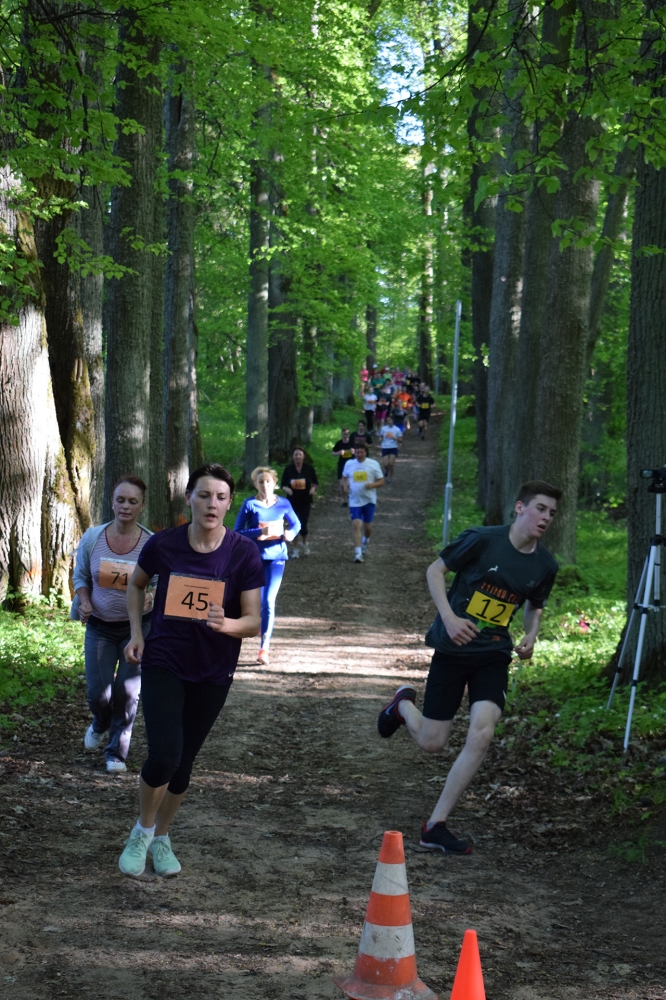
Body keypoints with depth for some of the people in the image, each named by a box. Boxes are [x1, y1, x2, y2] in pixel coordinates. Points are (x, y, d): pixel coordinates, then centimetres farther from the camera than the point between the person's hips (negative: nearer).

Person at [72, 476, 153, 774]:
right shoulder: (92, 538, -7)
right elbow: (80, 576, 6)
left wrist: (151, 597, -24)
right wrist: (84, 602, -11)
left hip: (137, 627, -1)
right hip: (100, 626, 1)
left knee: (127, 691, 0)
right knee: (98, 692, 0)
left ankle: (117, 751, 19)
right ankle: (101, 726, 36)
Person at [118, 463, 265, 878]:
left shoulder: (244, 553, -11)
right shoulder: (163, 545, -9)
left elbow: (253, 622, -11)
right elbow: (137, 584, 13)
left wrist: (227, 624, -32)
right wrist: (137, 633, 2)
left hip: (213, 672, 1)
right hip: (163, 662, -1)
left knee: (184, 762, 10)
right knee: (164, 755, -16)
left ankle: (162, 837, 34)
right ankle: (142, 832, 11)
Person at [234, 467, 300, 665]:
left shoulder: (283, 504, -1)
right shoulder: (250, 504, -6)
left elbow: (296, 524, 14)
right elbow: (237, 531, -7)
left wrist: (290, 534, -9)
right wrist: (260, 532, -22)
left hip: (276, 557, 0)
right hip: (255, 558, 0)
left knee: (269, 601, -9)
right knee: (258, 600, 8)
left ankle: (264, 648, -8)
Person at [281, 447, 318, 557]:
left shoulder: (309, 468, -4)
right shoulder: (288, 469, -2)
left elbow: (315, 482, 6)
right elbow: (283, 484, 3)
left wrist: (313, 488, -15)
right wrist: (286, 489, -19)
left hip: (305, 501, -1)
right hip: (292, 501, 1)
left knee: (303, 525, -6)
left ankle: (304, 543, 25)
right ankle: (296, 549, 18)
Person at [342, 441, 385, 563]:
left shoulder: (373, 464, -4)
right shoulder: (349, 464, 2)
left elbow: (381, 481, 0)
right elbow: (344, 477, 19)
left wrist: (372, 485, -21)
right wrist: (345, 485, -3)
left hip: (369, 500, 0)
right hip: (355, 501, 0)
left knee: (367, 526, 10)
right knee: (356, 525, -13)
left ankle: (366, 540, 44)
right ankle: (358, 553, -14)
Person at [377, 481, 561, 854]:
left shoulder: (545, 565, 1)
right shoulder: (482, 540, -14)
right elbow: (435, 570, -4)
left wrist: (531, 637, -1)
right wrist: (449, 617, -16)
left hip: (494, 656, 3)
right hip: (453, 650, -3)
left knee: (482, 733, -19)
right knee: (431, 742, 4)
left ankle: (436, 825, -6)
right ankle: (403, 704, 42)